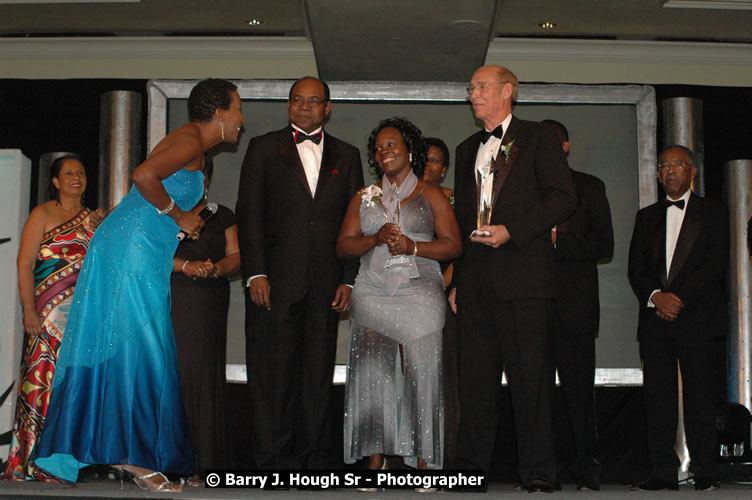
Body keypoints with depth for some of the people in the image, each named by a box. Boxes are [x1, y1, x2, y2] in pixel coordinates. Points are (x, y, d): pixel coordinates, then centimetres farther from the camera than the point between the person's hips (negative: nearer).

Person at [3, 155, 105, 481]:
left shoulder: (95, 218, 20)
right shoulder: (43, 214, 5)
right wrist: (29, 309, -12)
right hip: (50, 310, -4)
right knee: (46, 375, -8)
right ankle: (34, 461, -3)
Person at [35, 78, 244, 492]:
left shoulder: (192, 142, 19)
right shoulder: (190, 141, -11)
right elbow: (143, 176, -26)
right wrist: (179, 216, -13)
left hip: (134, 253, 10)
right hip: (135, 253, -10)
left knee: (118, 346, 10)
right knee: (138, 348, -8)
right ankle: (134, 457, -5)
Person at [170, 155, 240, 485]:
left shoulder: (222, 216, 19)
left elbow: (236, 256, 10)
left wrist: (216, 268, -11)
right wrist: (185, 265, -13)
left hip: (209, 305, 1)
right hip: (168, 300, -1)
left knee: (203, 375, -6)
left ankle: (198, 464, -5)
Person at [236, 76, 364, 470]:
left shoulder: (346, 156, 15)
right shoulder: (264, 148, 9)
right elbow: (249, 213, 1)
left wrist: (349, 279, 2)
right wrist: (255, 273, -8)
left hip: (325, 283, 2)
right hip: (275, 279, -2)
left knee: (318, 374, 5)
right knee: (273, 372, -1)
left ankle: (314, 457, 13)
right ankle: (274, 459, 6)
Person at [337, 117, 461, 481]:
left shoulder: (431, 196, 10)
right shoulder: (364, 198, 19)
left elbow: (453, 245, 3)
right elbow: (343, 246, 12)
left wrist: (413, 246, -11)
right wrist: (376, 239, -6)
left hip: (420, 295, -2)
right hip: (372, 296, 3)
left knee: (420, 373, -10)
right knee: (373, 373, -6)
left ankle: (423, 460, -6)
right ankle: (375, 459, -3)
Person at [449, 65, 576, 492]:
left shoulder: (538, 137, 5)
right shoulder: (467, 149, 23)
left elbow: (563, 196, -4)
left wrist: (511, 230, -12)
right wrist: (456, 279, 15)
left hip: (523, 277, -5)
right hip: (476, 278, 6)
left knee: (530, 375, -5)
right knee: (476, 378, 6)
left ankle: (538, 473, 2)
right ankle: (473, 465, 14)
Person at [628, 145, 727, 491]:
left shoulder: (712, 213, 9)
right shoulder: (647, 217, 19)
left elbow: (716, 265, -2)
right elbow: (636, 268, 11)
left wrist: (678, 299, -11)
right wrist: (656, 296, -9)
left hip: (697, 316, -3)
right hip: (654, 318, 3)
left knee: (699, 395, -5)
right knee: (657, 396, -1)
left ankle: (705, 473, 0)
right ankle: (663, 472, 1)